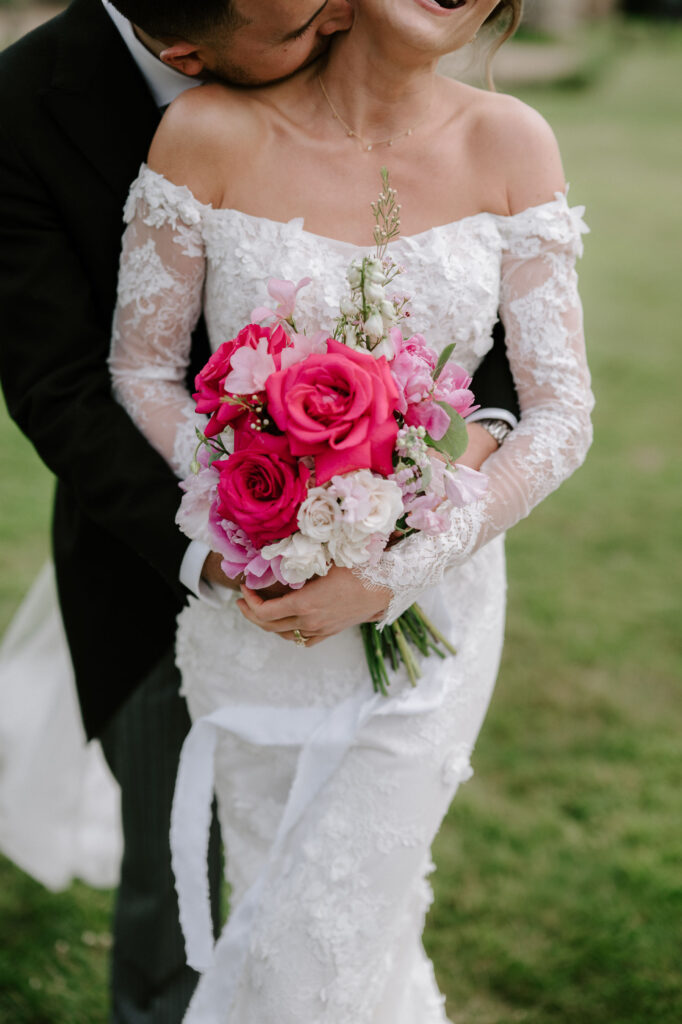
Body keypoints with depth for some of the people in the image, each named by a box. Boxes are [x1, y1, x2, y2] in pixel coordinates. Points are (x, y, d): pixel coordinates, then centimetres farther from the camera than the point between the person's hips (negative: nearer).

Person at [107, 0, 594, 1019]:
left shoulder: (510, 145, -9)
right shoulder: (212, 131, -12)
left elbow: (562, 415, -8)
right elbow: (141, 370, -3)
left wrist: (394, 574, -17)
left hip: (428, 614, 0)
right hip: (255, 609, 1)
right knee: (277, 912, 17)